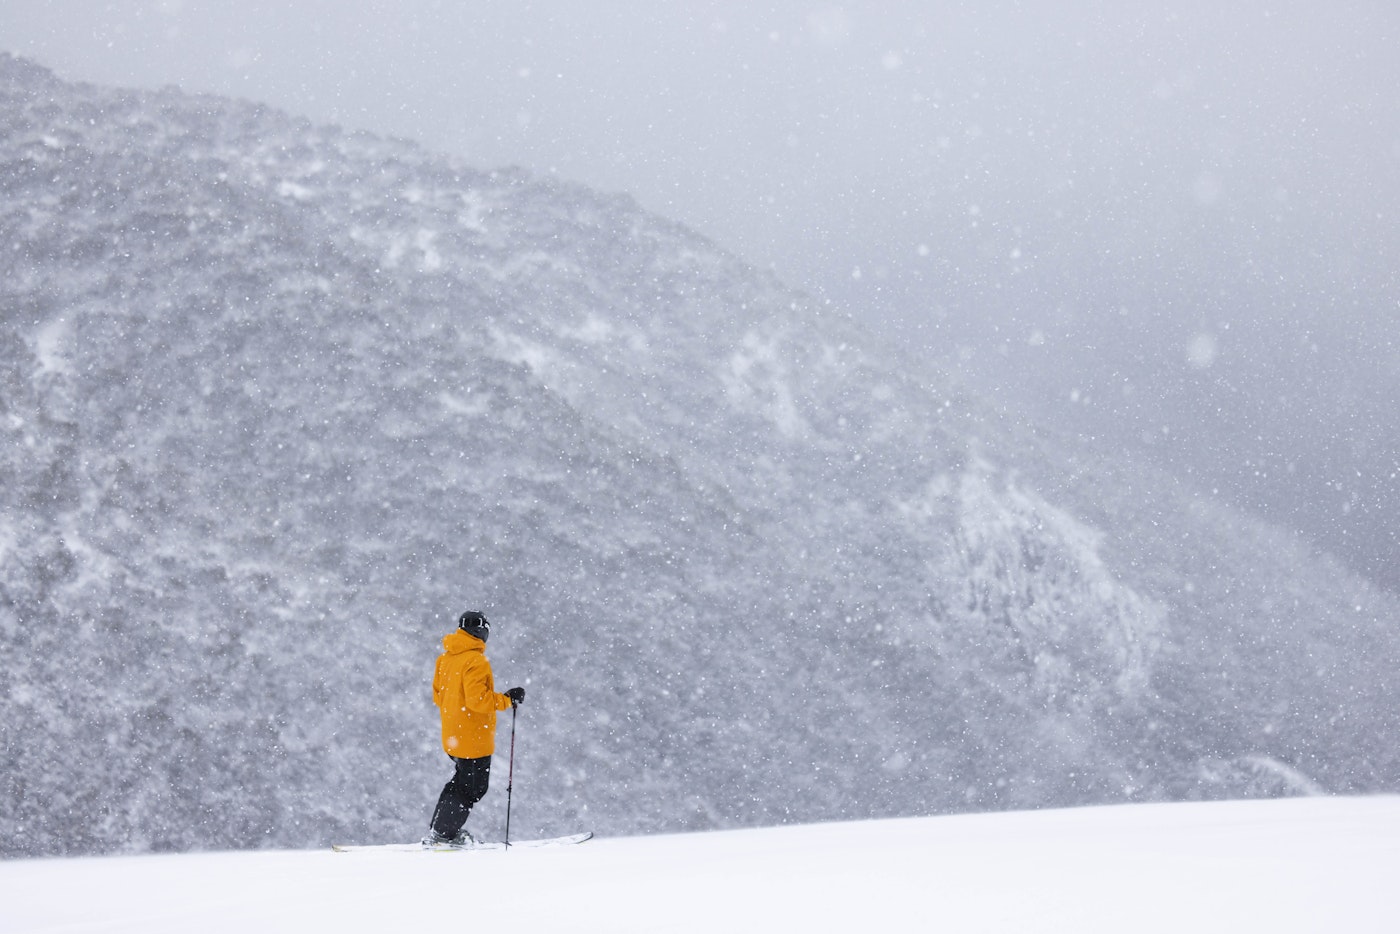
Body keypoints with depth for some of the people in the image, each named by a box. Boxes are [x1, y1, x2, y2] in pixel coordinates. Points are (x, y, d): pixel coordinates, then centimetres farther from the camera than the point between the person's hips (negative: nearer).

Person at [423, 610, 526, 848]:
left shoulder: (445, 658, 7)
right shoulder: (476, 661, -20)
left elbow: (438, 694, 14)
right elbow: (477, 699, -25)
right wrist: (506, 700, -16)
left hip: (452, 736, 9)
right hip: (474, 737, -9)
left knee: (461, 781, 22)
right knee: (473, 788, 2)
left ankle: (439, 830, 21)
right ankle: (442, 835, 4)